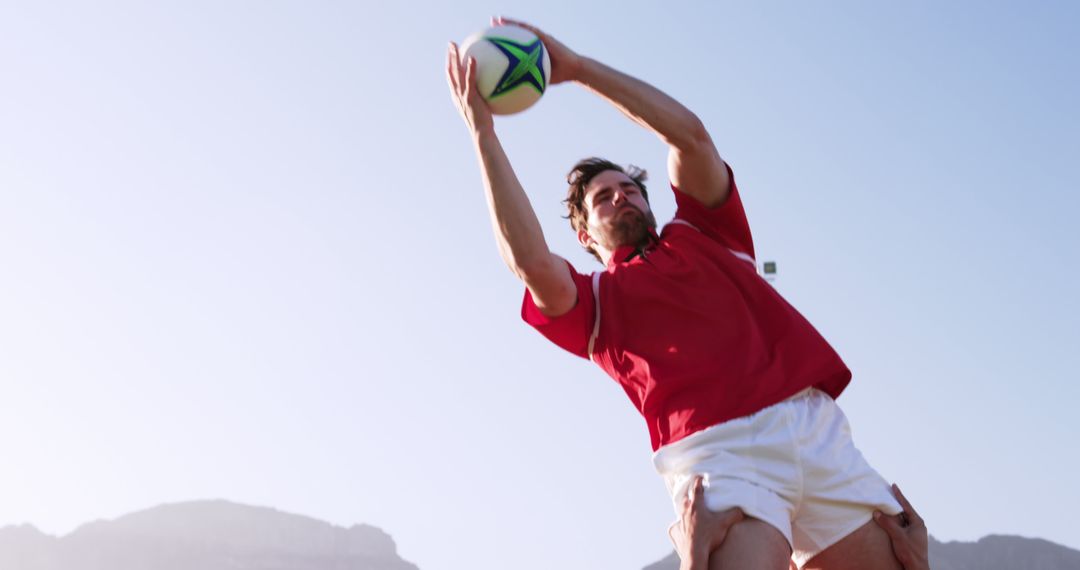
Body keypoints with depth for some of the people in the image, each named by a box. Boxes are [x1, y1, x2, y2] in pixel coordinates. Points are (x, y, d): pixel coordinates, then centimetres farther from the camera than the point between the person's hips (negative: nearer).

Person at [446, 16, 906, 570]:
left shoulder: (700, 233, 27)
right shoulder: (592, 300, 18)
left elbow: (689, 133, 14)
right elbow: (530, 260, -4)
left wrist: (578, 67, 12)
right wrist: (483, 130, -2)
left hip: (818, 426, 4)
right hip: (719, 450, -3)